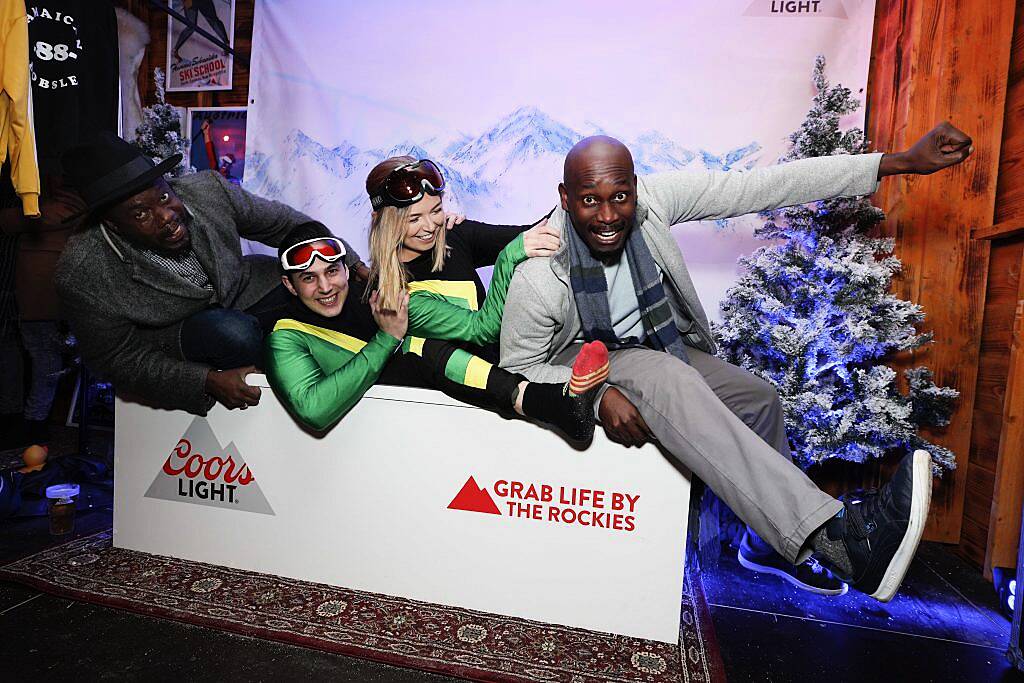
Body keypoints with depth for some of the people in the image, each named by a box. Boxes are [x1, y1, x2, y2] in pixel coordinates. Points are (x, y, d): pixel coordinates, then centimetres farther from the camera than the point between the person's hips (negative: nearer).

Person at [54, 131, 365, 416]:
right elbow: (116, 359, -17)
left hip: (241, 290, 4)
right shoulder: (81, 274, -27)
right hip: (172, 333, -3)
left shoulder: (208, 190, -22)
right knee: (234, 332, -36)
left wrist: (350, 262, -10)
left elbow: (280, 221, -8)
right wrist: (208, 381, -29)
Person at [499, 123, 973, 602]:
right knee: (668, 378, -35)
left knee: (757, 397, -7)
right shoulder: (537, 277, -27)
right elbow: (518, 368, -17)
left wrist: (900, 162, -18)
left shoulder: (652, 199, -17)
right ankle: (834, 537, -35)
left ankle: (775, 545, 18)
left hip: (656, 348, 5)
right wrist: (597, 396, -32)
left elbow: (762, 186, -17)